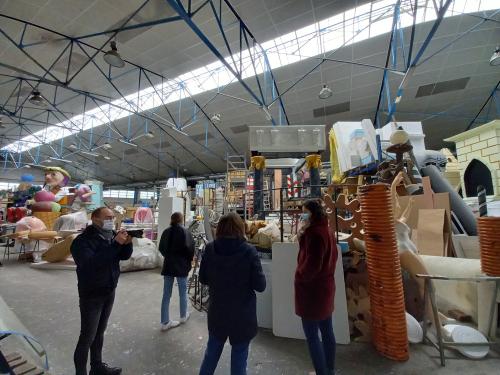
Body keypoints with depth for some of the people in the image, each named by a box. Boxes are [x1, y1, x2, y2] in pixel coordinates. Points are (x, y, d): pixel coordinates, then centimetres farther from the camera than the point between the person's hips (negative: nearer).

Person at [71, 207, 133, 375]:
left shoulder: (111, 235, 1)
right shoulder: (83, 240, -18)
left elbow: (124, 256, 2)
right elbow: (91, 263, -34)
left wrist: (127, 243, -18)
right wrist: (115, 244, -38)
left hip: (109, 292, 6)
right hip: (91, 295, -6)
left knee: (99, 333, 20)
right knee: (88, 336, 4)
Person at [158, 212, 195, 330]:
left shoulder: (166, 232, 1)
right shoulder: (185, 232, -14)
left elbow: (161, 248, 6)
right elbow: (190, 249, -18)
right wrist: (189, 261, 0)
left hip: (168, 265, 4)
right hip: (181, 266, -4)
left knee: (166, 295, 11)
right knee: (183, 293, 14)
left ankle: (165, 322, 17)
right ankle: (184, 316, 31)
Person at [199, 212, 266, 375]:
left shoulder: (210, 249, -11)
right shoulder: (248, 251, -20)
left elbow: (203, 278, 1)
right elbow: (260, 285, -15)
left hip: (217, 312, 3)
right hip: (242, 314, -3)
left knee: (212, 351, 26)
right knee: (239, 356, 17)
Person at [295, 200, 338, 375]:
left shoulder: (314, 233, -23)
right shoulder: (326, 230, 7)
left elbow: (312, 265, -26)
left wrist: (300, 276, -7)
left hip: (312, 290, -10)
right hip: (325, 285, 10)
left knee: (312, 336, 4)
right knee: (327, 331, 20)